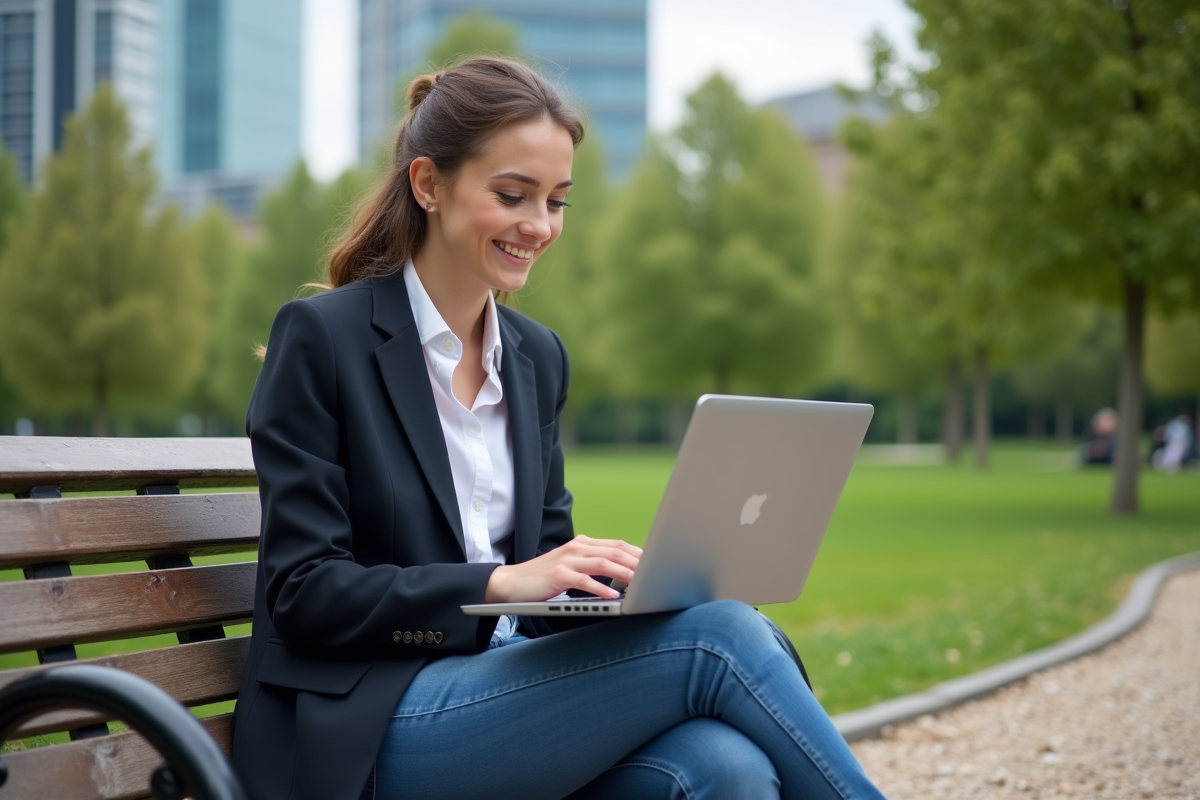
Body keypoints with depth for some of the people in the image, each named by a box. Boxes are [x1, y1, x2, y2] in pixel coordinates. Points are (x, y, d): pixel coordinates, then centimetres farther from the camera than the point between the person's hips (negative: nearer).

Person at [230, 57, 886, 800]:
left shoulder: (538, 356, 14)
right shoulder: (321, 337, -6)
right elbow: (304, 592, -10)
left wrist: (624, 580, -6)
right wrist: (502, 581, -22)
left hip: (506, 687, 6)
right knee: (715, 634, -24)